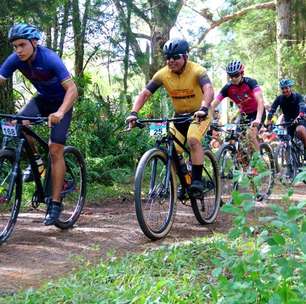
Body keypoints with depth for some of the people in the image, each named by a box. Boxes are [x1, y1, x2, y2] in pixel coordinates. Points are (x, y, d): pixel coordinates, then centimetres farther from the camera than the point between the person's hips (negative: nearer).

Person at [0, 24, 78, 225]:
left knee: (55, 150, -13)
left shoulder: (49, 59, -31)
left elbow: (72, 89, -36)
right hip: (42, 98, 5)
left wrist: (60, 113, -52)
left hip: (61, 101, -5)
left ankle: (55, 203, -7)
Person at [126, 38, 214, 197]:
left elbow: (208, 90, -39)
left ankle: (197, 180, -20)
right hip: (179, 115, 4)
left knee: (193, 140, -30)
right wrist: (133, 113, -30)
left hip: (199, 114, -4)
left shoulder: (197, 70, -23)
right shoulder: (163, 74, -13)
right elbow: (144, 93, -15)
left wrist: (203, 109, -57)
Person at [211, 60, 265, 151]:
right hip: (244, 114, 5)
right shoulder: (227, 87, -16)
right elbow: (213, 104, -19)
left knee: (250, 134, -25)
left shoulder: (250, 82, -25)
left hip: (257, 113, -5)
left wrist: (258, 119, -53)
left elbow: (260, 101, -38)